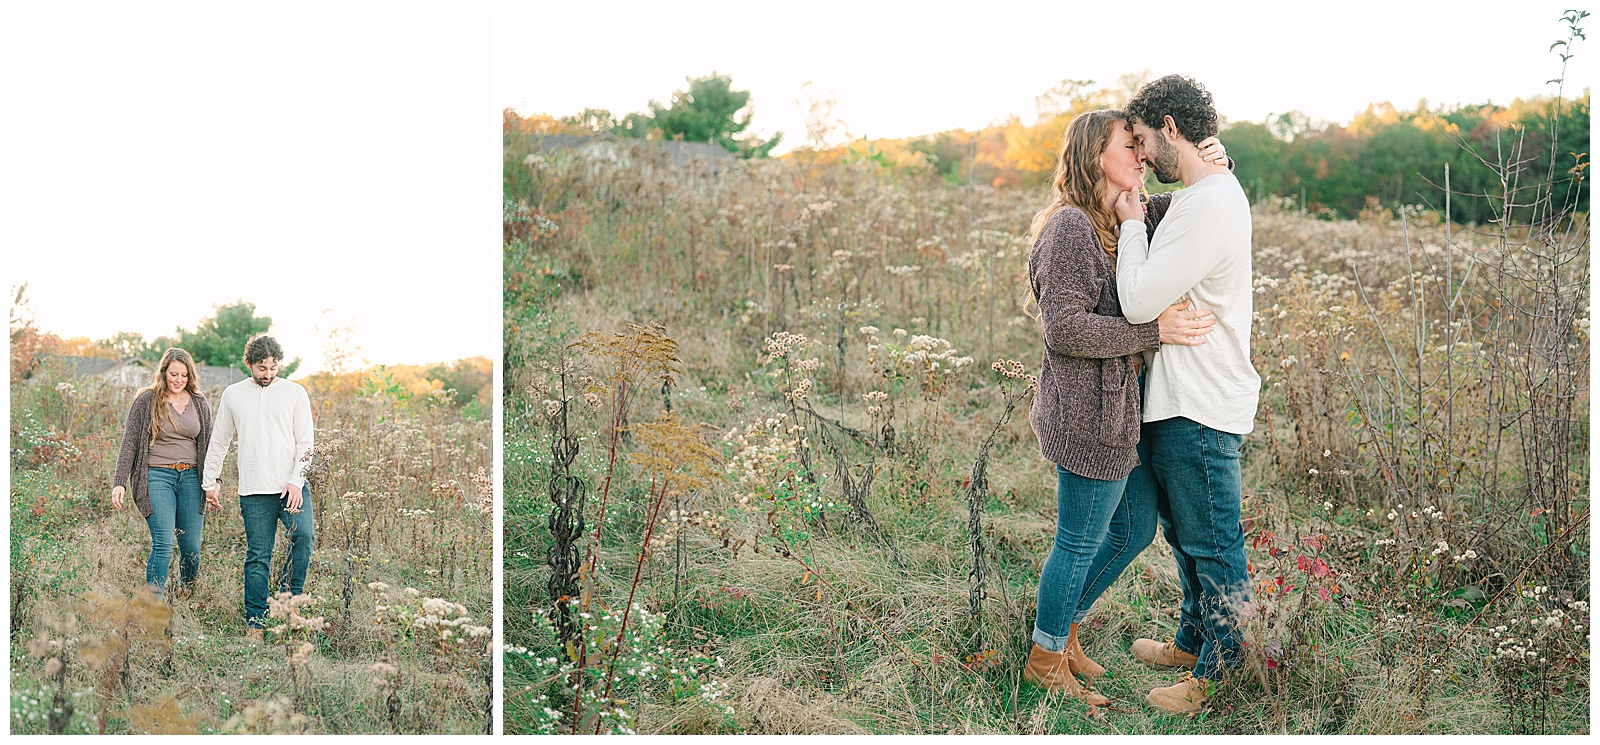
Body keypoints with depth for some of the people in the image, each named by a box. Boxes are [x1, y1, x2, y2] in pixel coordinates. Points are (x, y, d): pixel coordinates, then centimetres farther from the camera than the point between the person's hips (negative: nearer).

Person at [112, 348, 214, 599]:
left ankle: (186, 595, 26)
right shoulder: (146, 401, 2)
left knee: (191, 547, 3)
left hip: (191, 478, 4)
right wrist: (119, 482, -6)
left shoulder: (199, 404, 12)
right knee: (163, 544, -16)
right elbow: (129, 444, 1)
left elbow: (208, 445, 18)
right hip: (157, 476, -3)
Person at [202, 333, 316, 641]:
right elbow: (219, 442, 21)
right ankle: (255, 622, 8)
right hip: (254, 491, 1)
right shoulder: (233, 395, 11)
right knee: (258, 557, 0)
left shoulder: (295, 393, 6)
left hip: (292, 486, -1)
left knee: (304, 535, -23)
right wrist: (211, 480, 18)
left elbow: (305, 443, 3)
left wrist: (296, 481, -9)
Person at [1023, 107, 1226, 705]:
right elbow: (1065, 327, -24)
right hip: (1089, 413, -10)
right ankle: (1045, 660, 22)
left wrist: (1212, 167, -1)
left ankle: (1062, 628, 35)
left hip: (1118, 408, 10)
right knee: (1080, 541, 4)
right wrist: (1156, 330, -22)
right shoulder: (1071, 227, -17)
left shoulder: (1127, 219, 11)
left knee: (1135, 526, 19)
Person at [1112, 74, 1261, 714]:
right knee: (1184, 533, 23)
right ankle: (1192, 642, 39)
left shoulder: (1208, 206, -22)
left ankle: (1220, 674, 14)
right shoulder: (1206, 195, 11)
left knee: (1212, 542, 2)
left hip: (1201, 408, -11)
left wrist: (1131, 224, -12)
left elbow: (1138, 303, -23)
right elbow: (1160, 291, 18)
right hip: (1180, 398, 11)